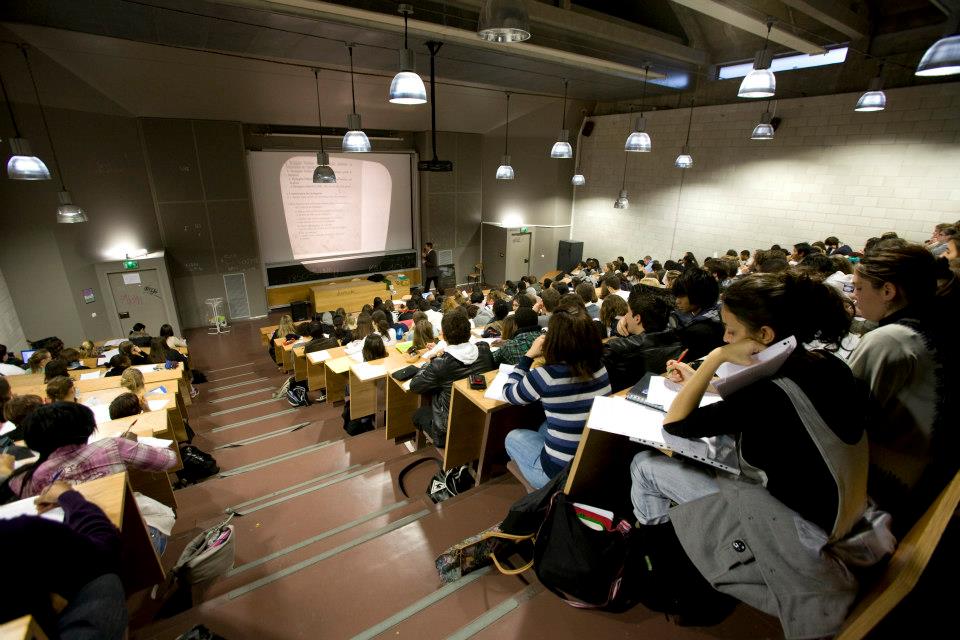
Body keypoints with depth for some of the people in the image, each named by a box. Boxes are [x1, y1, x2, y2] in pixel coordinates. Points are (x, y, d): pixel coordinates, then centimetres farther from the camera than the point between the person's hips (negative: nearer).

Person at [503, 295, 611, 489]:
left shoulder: (545, 376, -24)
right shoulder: (600, 369, -8)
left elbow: (508, 394, -4)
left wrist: (529, 355, 0)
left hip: (560, 473, -6)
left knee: (513, 437, 22)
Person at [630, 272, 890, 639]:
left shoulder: (771, 394, -35)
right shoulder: (829, 366, -9)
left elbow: (674, 423, -24)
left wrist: (716, 358, -22)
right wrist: (699, 378, 6)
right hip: (833, 507, 8)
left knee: (645, 466, -1)